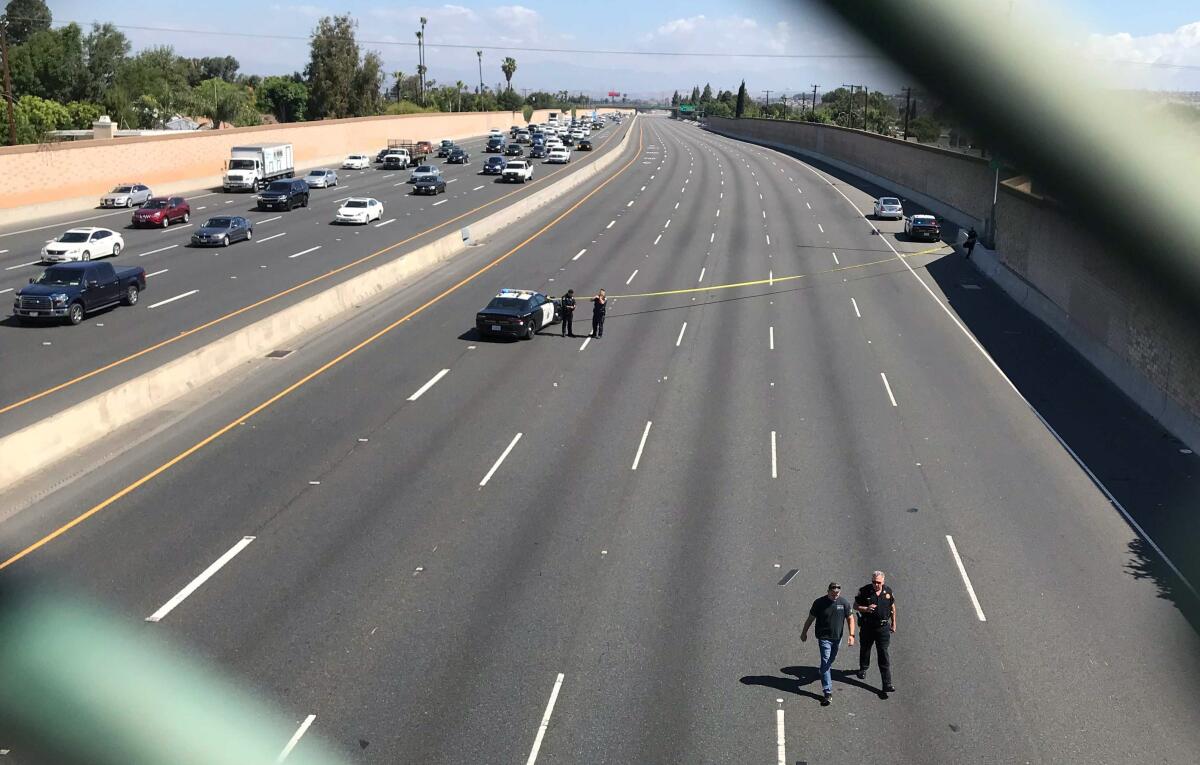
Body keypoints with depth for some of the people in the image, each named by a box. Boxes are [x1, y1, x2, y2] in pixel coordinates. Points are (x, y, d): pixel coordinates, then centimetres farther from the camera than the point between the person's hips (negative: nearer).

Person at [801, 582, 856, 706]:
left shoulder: (843, 602, -8)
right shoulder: (819, 603, -14)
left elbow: (850, 619, -1)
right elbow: (810, 619, -2)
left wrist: (851, 635, -11)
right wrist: (804, 633, 7)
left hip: (837, 637, 3)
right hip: (824, 638, -3)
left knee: (831, 660, 21)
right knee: (825, 663, -9)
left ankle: (826, 675, 50)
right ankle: (828, 693, -10)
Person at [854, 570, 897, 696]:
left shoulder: (888, 591, -3)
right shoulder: (864, 591, -10)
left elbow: (892, 606, 12)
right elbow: (855, 606, -5)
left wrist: (893, 623, 17)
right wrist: (866, 609, -25)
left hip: (883, 627, 0)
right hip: (867, 626, 0)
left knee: (884, 655, -4)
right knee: (865, 648, 19)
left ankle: (887, 684, -4)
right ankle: (863, 668, 49)